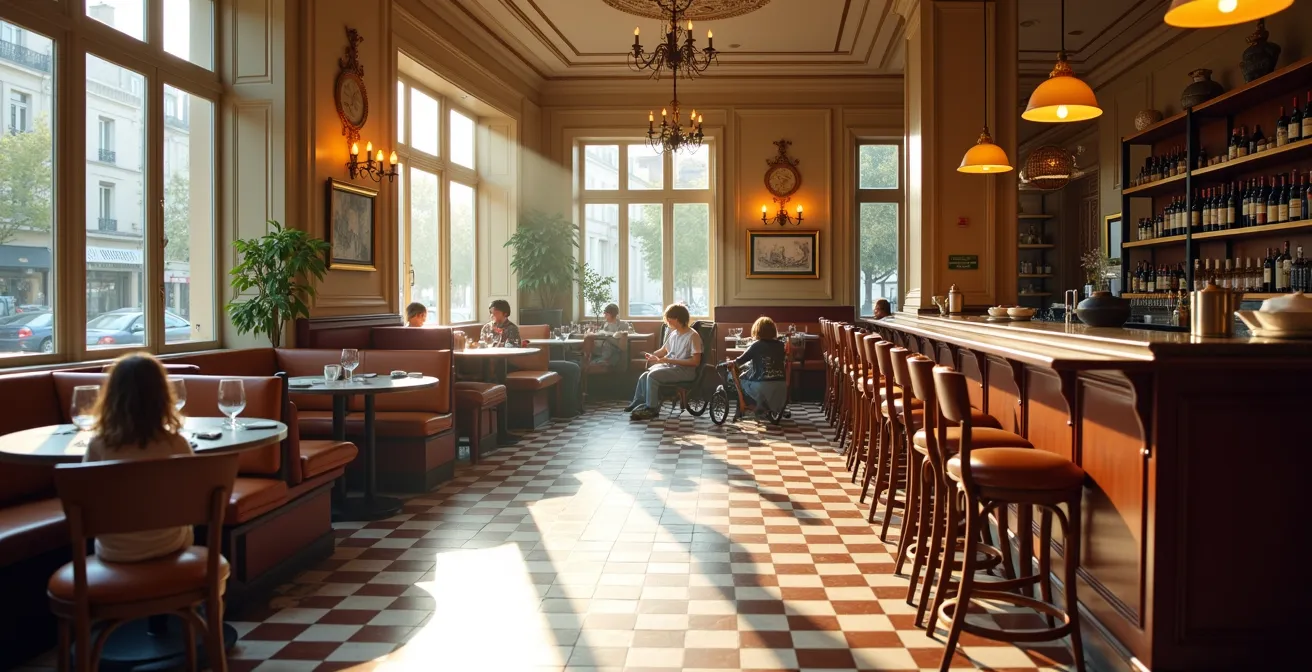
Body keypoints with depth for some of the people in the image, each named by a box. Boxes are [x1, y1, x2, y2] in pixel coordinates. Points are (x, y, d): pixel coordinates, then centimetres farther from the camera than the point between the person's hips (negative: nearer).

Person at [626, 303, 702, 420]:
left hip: (685, 370, -7)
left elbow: (695, 361, -18)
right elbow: (663, 350, 23)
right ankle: (638, 403, 3)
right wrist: (652, 355, -1)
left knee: (653, 375, -26)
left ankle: (651, 409, -15)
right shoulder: (673, 334, 10)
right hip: (669, 367, 7)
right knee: (644, 376, -13)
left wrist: (669, 360, -20)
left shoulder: (693, 336, -13)